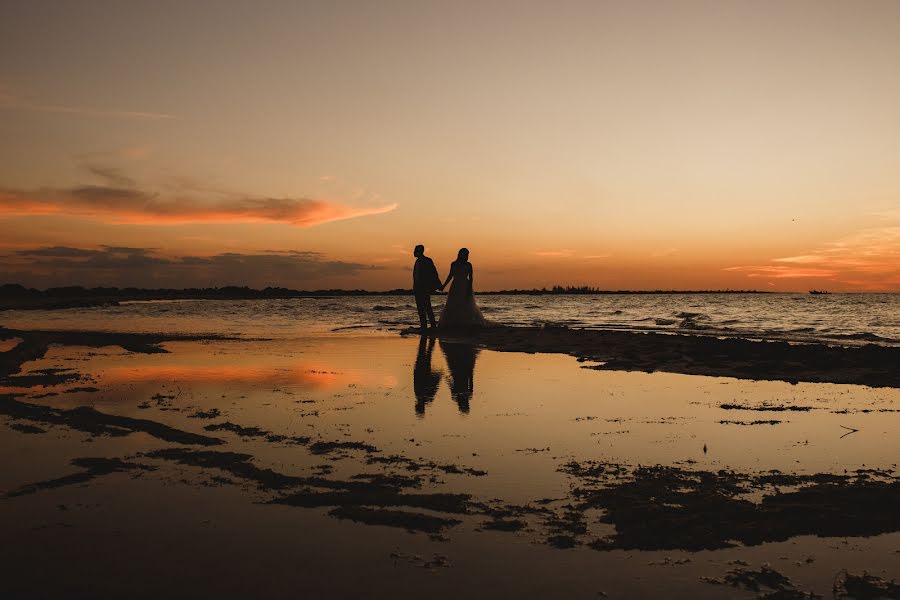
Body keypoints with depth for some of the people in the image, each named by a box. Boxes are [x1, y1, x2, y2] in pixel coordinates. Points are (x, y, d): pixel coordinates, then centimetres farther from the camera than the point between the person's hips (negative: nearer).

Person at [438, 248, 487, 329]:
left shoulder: (468, 265, 0)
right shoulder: (453, 264, 8)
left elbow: (470, 278, -2)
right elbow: (450, 276, 16)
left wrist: (469, 289, -12)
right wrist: (444, 286, 15)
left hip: (465, 287, -3)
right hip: (455, 287, 3)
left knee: (467, 306, -6)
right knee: (452, 307, -1)